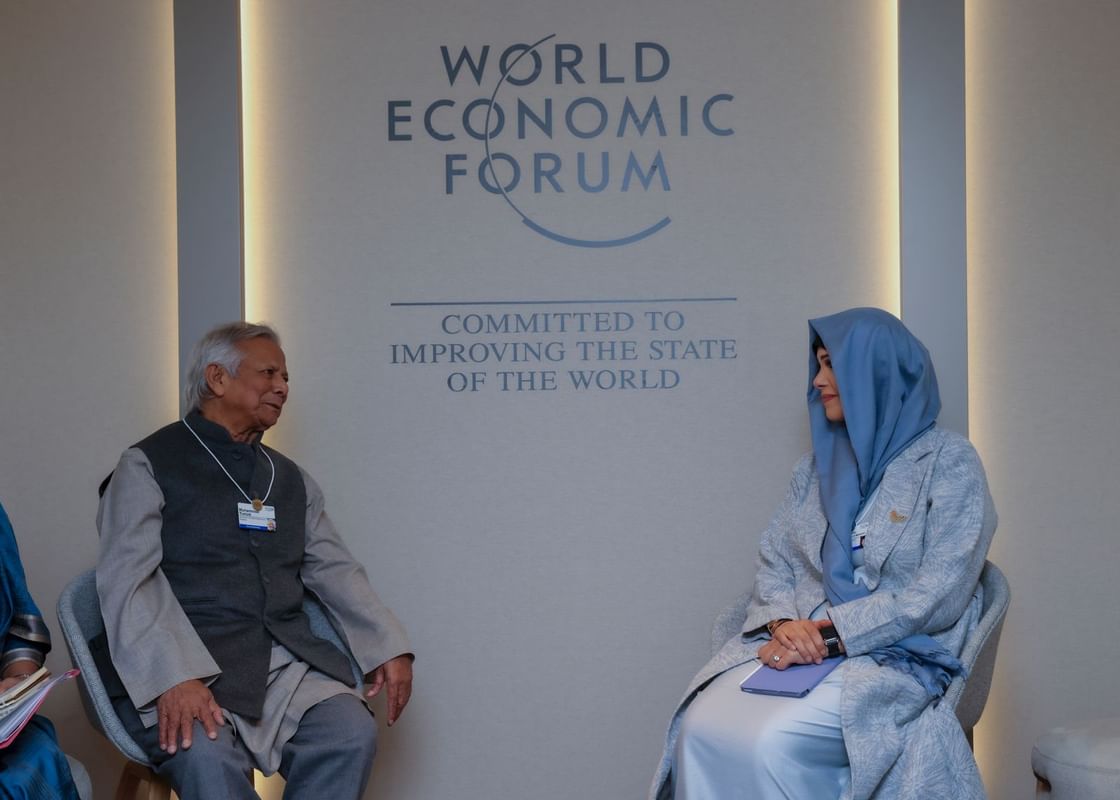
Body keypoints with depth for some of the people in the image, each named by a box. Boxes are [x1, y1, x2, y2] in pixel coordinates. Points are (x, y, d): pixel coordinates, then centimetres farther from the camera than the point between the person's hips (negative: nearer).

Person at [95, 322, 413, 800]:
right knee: (206, 755, -34)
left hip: (284, 662, 5)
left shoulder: (290, 478, 21)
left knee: (351, 733, -22)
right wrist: (173, 678, -24)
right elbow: (127, 581, -9)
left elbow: (337, 572, 19)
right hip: (183, 664, -5)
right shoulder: (149, 466, 2)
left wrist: (390, 648, 3)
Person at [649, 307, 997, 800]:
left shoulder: (949, 462, -3)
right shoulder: (818, 464, 16)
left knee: (770, 743, -32)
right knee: (702, 727, -25)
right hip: (800, 646, 5)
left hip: (895, 659, -5)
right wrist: (783, 624, -11)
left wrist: (829, 635, -17)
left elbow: (938, 596, -12)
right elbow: (773, 562, 12)